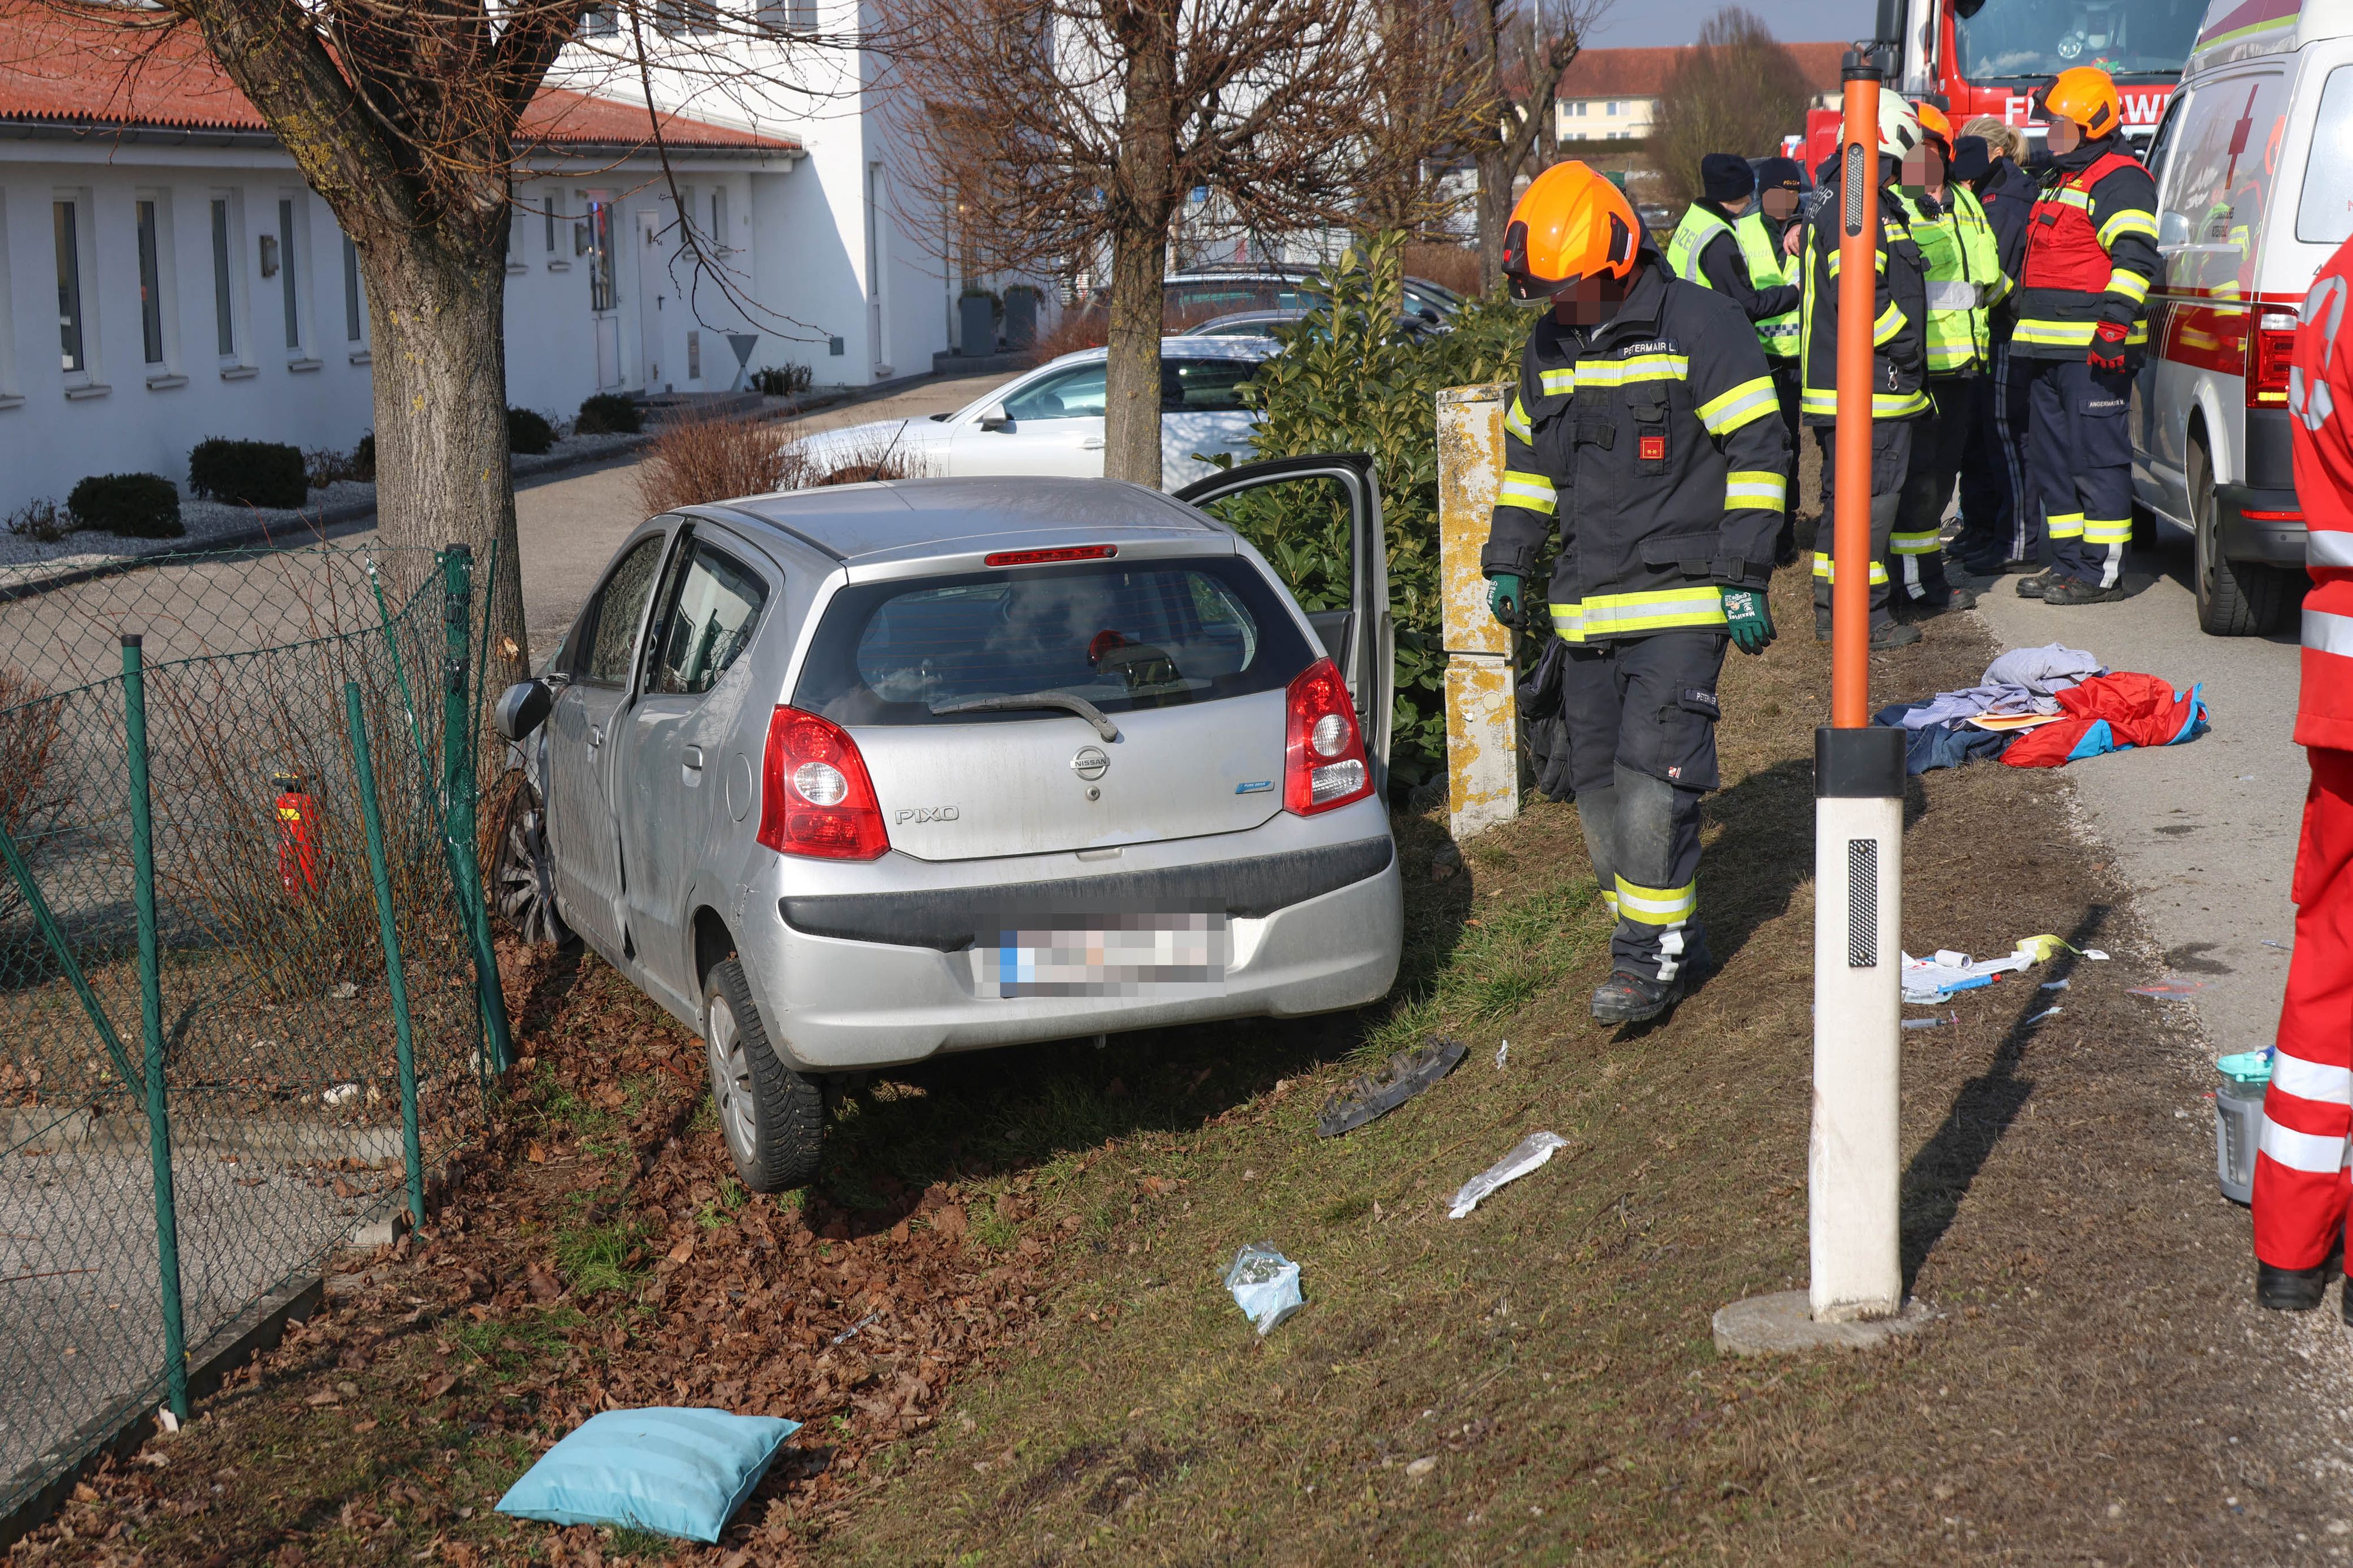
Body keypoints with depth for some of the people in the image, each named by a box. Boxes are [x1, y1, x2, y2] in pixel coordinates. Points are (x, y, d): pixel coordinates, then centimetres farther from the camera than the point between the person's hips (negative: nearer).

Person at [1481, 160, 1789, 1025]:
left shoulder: (1697, 325, -8)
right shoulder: (1548, 346, 12)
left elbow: (1756, 451, -8)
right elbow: (1527, 459, 25)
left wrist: (1744, 577, -11)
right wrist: (1508, 560, 18)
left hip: (1680, 601, -7)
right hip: (1588, 605, 7)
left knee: (1652, 774, -14)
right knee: (1598, 782, 8)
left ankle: (1655, 952, -4)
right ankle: (1659, 935, 20)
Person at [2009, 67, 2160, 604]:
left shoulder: (2119, 181, -8)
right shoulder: (2061, 182, 23)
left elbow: (2135, 259, -18)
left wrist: (2114, 323, -26)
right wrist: (2020, 312, 31)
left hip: (2092, 351, -10)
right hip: (2049, 349, 10)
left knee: (2096, 460, -8)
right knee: (2051, 462, 13)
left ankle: (2102, 573, -6)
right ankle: (2068, 563, 21)